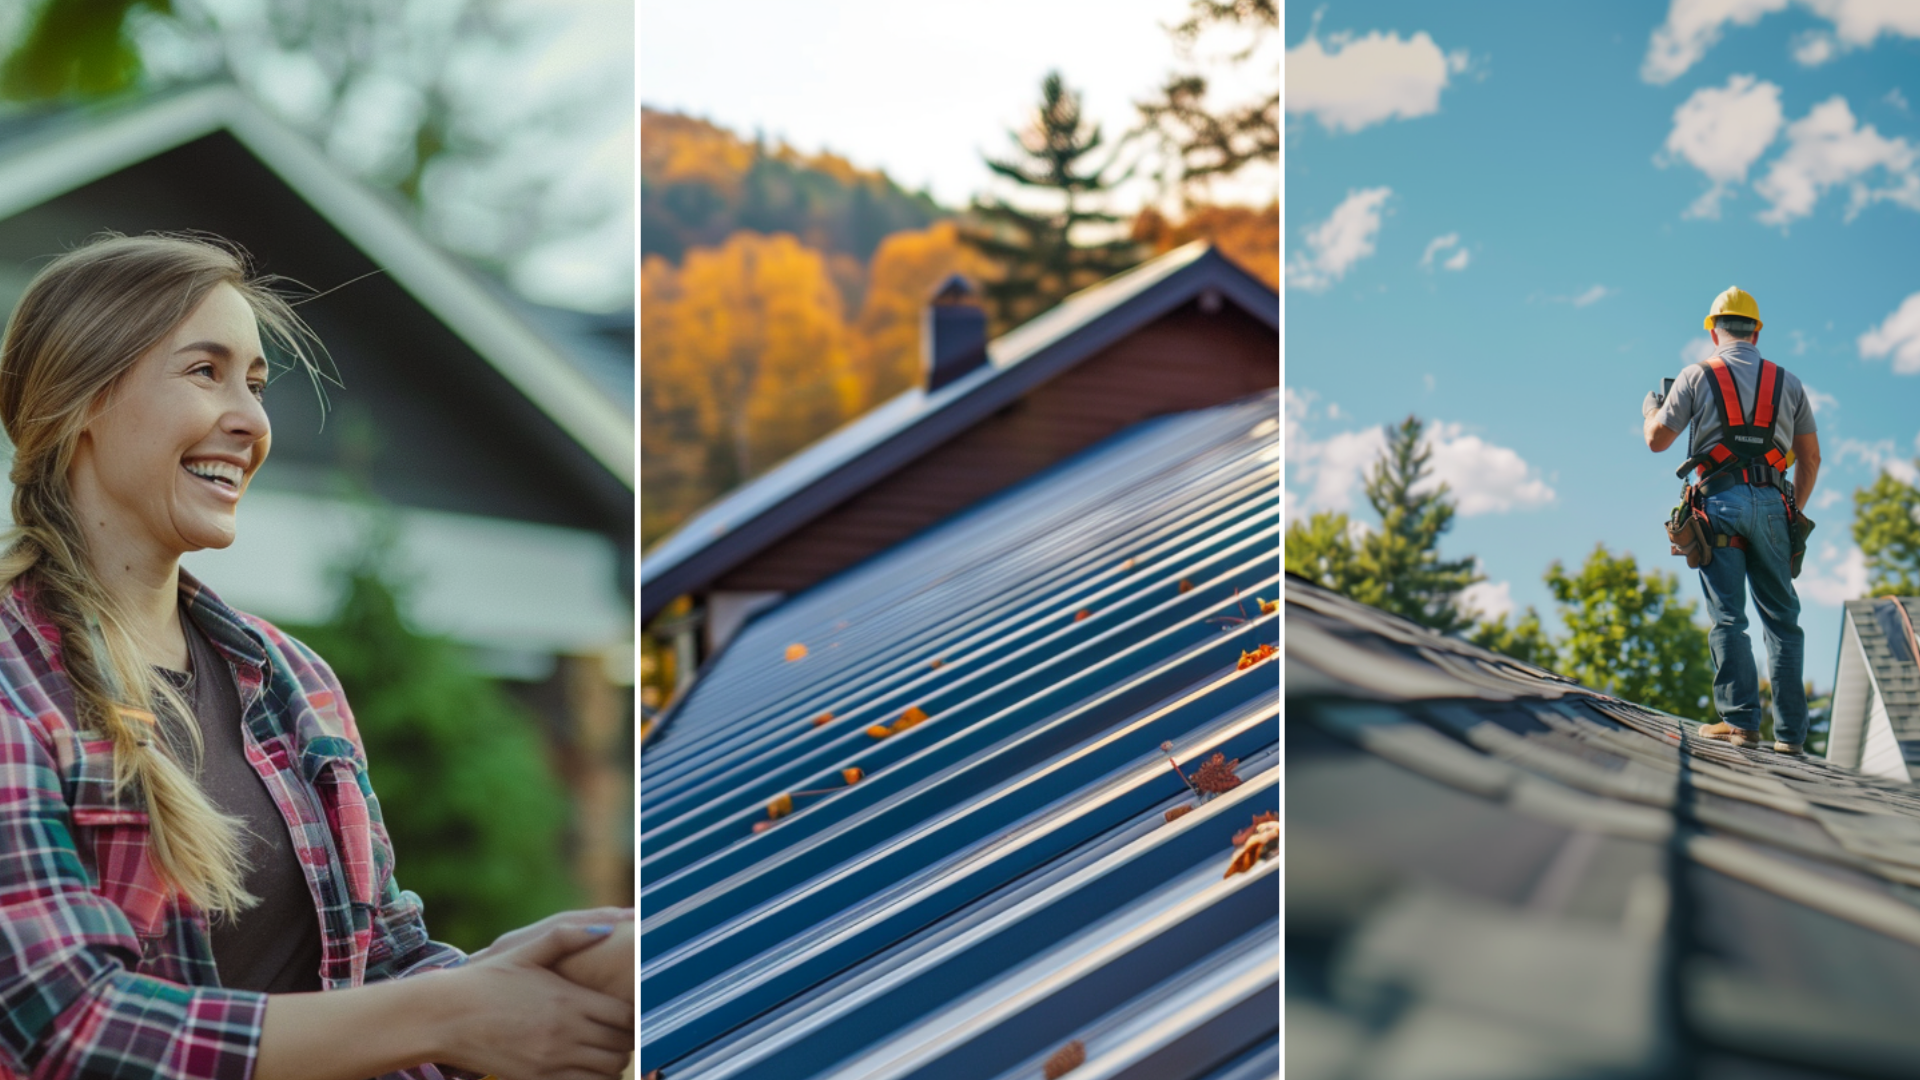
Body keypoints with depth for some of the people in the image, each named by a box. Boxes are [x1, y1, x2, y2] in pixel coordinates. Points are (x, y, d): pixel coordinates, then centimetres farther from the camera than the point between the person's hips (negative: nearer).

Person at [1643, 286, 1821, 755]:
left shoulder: (1697, 376, 8)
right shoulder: (1787, 382, 16)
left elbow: (1657, 441, 7)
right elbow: (1810, 457, 16)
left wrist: (1650, 409, 28)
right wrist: (1795, 513, 26)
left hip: (1720, 501, -2)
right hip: (1771, 504, 2)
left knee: (1728, 616, -6)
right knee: (1782, 619, 5)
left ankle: (1740, 720, -15)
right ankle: (1790, 731, 2)